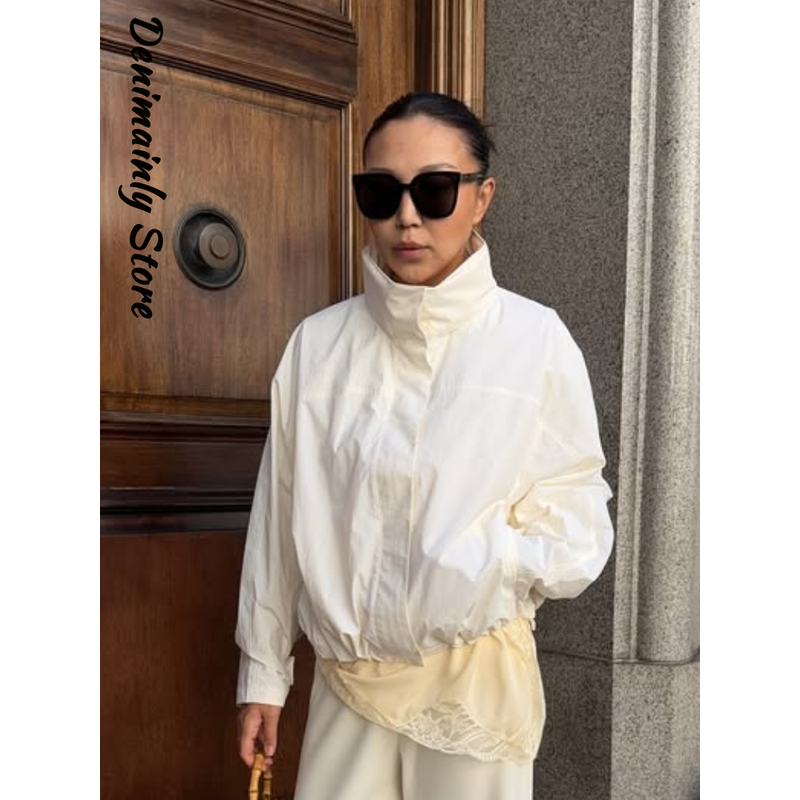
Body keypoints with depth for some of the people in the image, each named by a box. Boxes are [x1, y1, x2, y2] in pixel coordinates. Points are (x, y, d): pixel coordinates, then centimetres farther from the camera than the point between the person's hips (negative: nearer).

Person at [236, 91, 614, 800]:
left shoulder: (535, 339, -10)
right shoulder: (318, 344, -2)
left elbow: (578, 515, -5)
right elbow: (280, 518, 3)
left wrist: (492, 562, -23)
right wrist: (263, 673, 8)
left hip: (479, 678, -1)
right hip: (347, 679, 2)